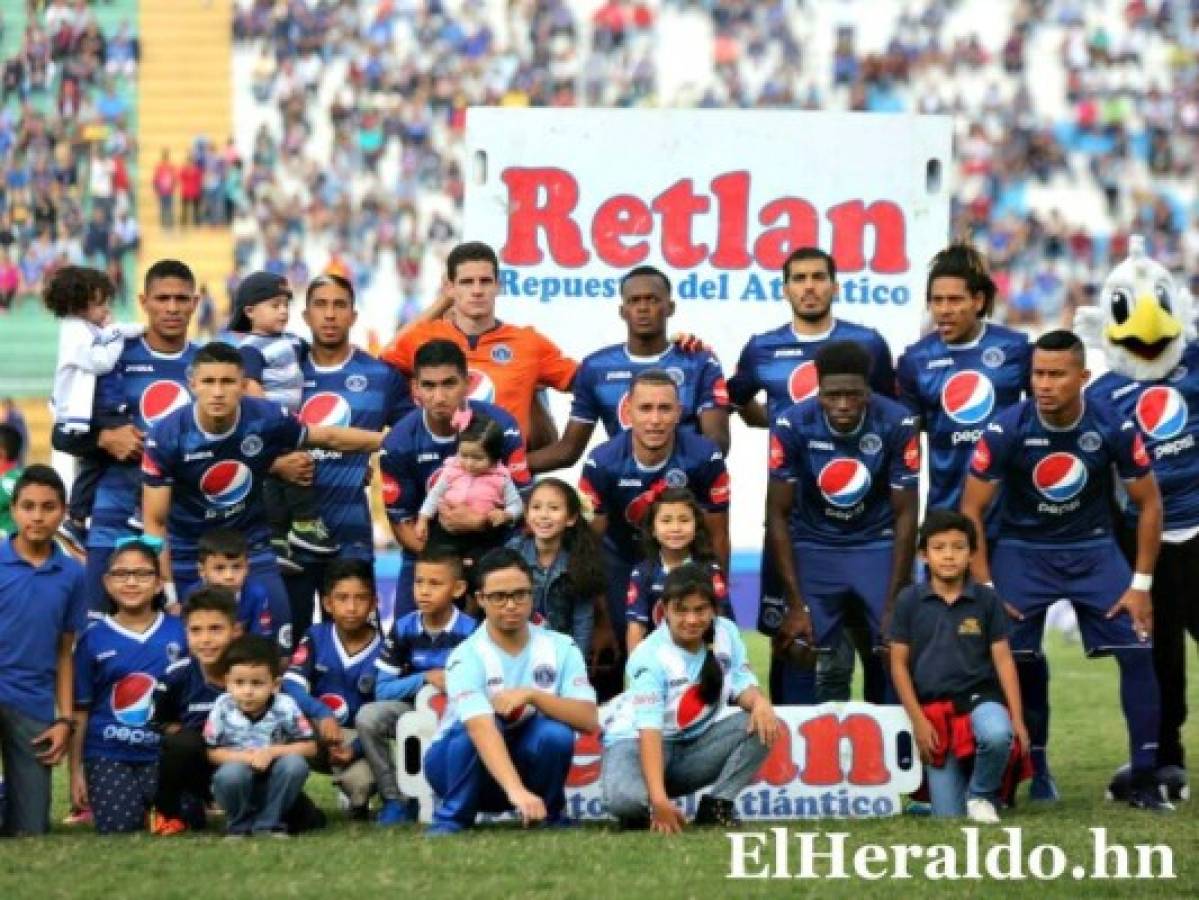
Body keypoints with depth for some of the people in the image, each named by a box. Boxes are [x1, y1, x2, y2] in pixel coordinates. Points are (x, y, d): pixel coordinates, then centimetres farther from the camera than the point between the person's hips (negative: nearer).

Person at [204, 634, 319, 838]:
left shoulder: (285, 707, -14)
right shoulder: (223, 708, -14)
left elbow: (309, 746, -10)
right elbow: (213, 752, -9)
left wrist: (272, 752, -23)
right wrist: (246, 757, -25)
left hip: (273, 784, 1)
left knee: (295, 764, -29)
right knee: (231, 773, -35)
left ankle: (268, 824, -9)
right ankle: (239, 825, -3)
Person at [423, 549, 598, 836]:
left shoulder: (560, 648, -8)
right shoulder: (467, 658, -22)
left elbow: (589, 720, -17)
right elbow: (482, 729, -38)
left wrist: (532, 696, -31)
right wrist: (517, 791, -53)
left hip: (528, 765, 3)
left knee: (555, 733, -30)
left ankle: (550, 815, -5)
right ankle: (450, 820, -15)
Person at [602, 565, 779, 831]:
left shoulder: (726, 633, -6)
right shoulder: (651, 656, -24)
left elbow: (742, 686, 1)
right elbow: (649, 730, -33)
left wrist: (759, 701, -27)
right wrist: (658, 798, -44)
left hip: (695, 745, 5)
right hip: (636, 743, -5)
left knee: (764, 725, -18)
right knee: (625, 798, -38)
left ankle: (718, 804, -10)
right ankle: (648, 813, -1)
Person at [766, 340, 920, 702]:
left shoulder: (896, 425, -17)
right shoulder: (792, 426, -18)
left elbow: (905, 515, -9)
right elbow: (778, 514, -9)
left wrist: (894, 605, -12)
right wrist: (796, 605, -12)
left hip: (877, 543, 0)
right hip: (814, 546, 0)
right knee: (822, 672, -8)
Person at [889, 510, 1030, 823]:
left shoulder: (987, 600, 1)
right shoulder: (909, 601, -1)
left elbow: (1003, 659, 1)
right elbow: (899, 664, 2)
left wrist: (1017, 719, -6)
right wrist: (918, 721, -5)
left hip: (979, 695, 0)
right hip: (933, 706, 0)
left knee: (998, 735, -39)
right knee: (948, 815, -6)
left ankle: (983, 795, -6)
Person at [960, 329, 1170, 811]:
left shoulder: (1114, 428, -17)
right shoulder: (1007, 430, -21)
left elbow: (1149, 504, -3)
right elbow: (972, 510, -11)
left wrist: (1141, 584, -6)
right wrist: (985, 589, -14)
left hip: (1093, 550, 1)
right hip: (1022, 550, -1)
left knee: (1138, 653, -9)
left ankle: (1144, 781, 0)